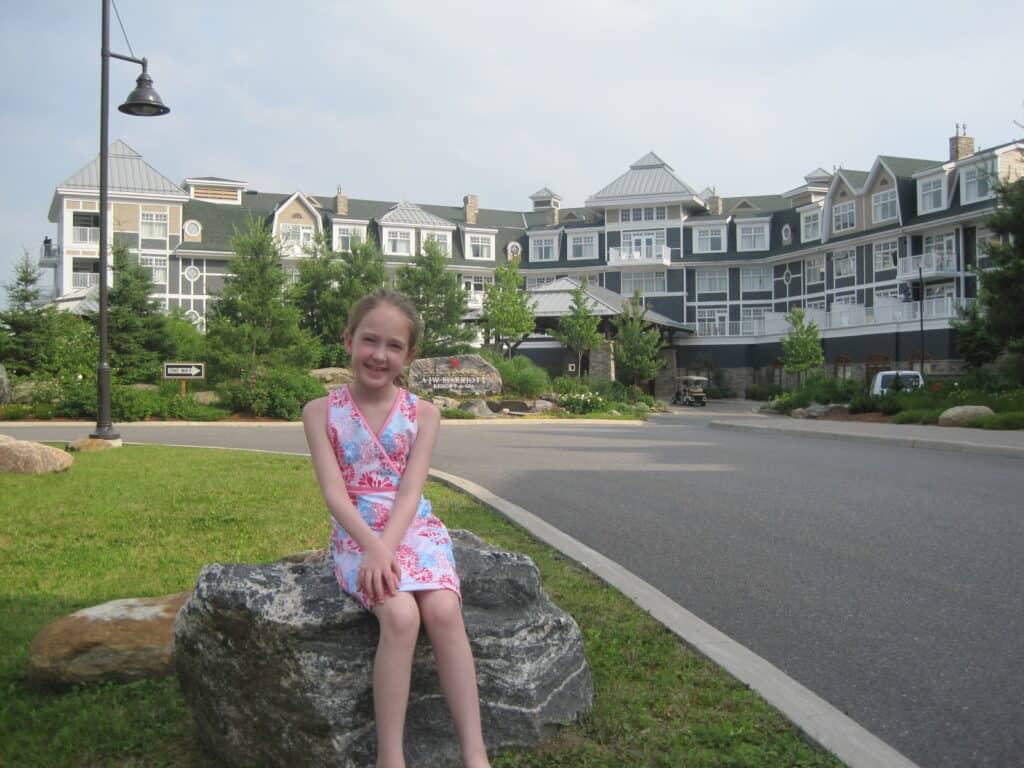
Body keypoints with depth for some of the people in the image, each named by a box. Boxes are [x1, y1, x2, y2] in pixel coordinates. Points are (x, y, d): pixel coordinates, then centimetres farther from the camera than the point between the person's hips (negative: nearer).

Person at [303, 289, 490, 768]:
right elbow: (334, 491, -9)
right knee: (400, 615, -29)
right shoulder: (322, 412, 0)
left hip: (413, 528, 2)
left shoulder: (422, 414, 3)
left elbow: (410, 491, -6)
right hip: (357, 534, -1)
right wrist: (372, 546, -22)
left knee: (444, 611, -26)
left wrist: (386, 546, -22)